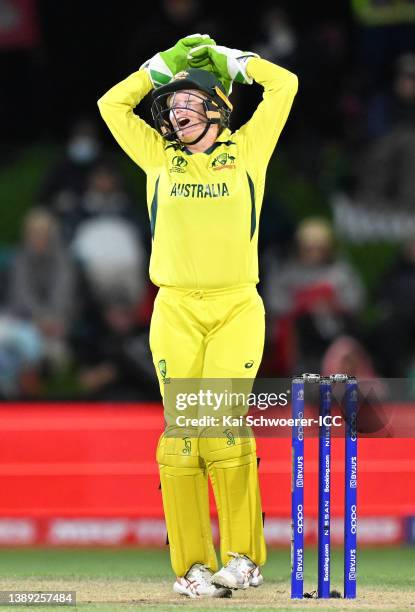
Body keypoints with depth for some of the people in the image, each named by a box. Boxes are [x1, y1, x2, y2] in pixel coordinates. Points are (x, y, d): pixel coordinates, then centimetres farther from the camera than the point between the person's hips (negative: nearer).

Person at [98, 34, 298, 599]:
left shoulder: (247, 151, 12)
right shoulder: (161, 158, 16)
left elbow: (284, 85, 14)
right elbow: (112, 105, 22)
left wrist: (225, 58, 21)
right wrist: (166, 64, 20)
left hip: (237, 308, -2)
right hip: (175, 311, 2)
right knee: (182, 432, -6)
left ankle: (242, 557, -7)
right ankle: (194, 565, -6)